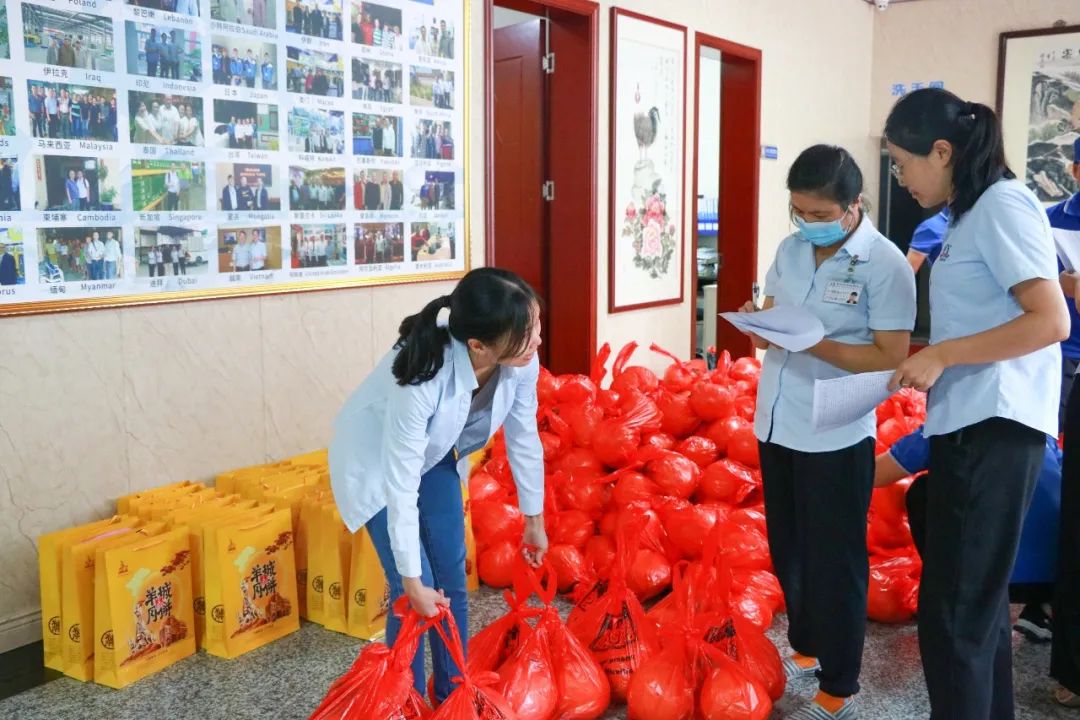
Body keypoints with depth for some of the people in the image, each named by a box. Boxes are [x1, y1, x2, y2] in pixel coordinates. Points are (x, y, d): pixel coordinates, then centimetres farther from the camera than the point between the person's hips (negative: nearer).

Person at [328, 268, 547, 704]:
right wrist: (412, 581, -26)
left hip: (434, 456, 5)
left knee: (452, 581, 9)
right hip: (377, 460, -5)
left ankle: (453, 695, 28)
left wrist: (534, 518, 2)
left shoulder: (520, 361, -25)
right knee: (416, 593, -7)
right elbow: (401, 486, -33)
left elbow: (524, 437, -8)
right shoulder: (421, 378, -42)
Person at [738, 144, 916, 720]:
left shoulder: (884, 264, -13)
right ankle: (805, 649, 41)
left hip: (836, 436, -6)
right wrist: (757, 323, -10)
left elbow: (891, 358, -16)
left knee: (834, 561, 6)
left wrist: (812, 344, -25)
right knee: (787, 550, 19)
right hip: (778, 424, 7)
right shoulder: (791, 249, 6)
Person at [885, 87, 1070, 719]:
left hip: (994, 428, -10)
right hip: (970, 423, 10)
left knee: (952, 613, -5)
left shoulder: (1002, 203, -11)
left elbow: (1051, 321, -19)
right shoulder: (974, 213, 17)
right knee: (977, 600, 18)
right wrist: (924, 355, 9)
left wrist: (943, 356, -16)